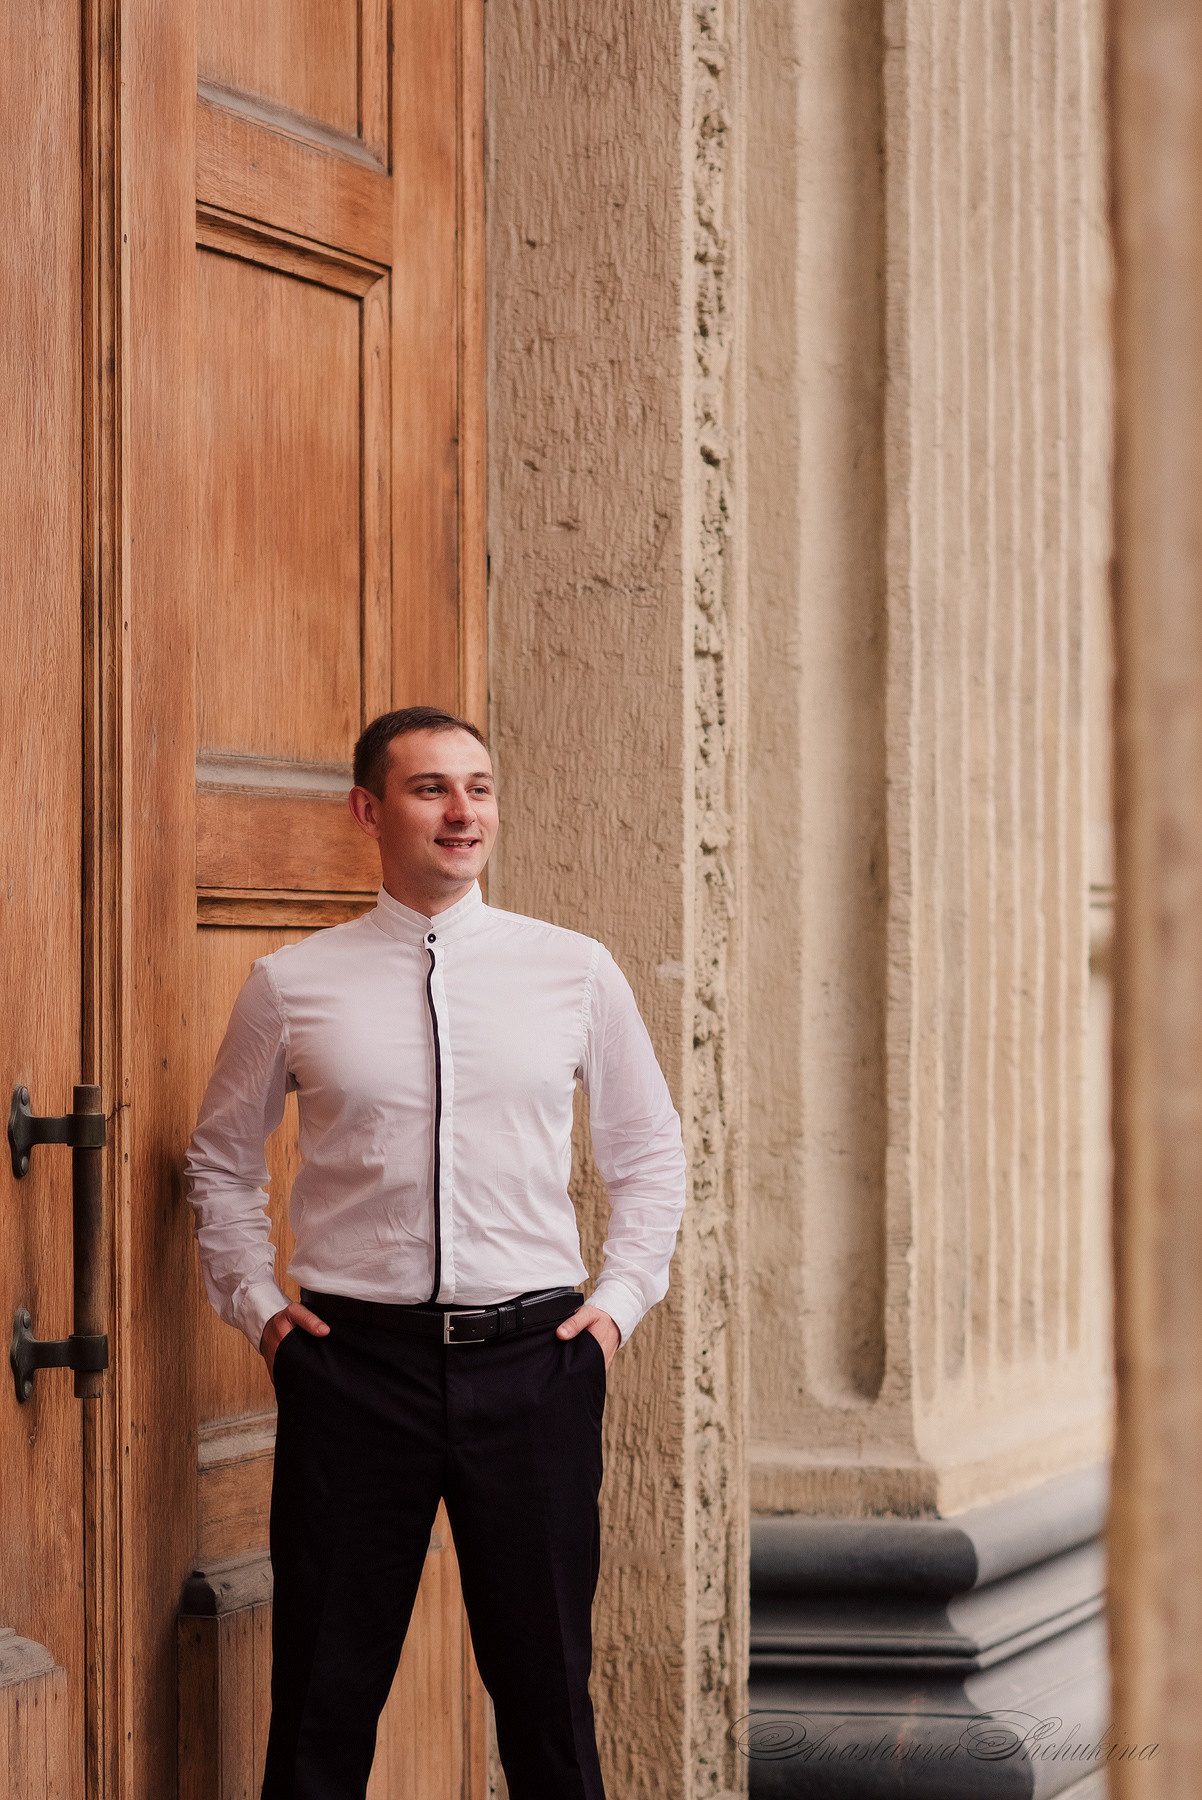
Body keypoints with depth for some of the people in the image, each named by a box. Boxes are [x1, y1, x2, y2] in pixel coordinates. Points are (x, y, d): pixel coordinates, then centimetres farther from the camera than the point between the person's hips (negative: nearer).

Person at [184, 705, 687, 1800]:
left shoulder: (576, 970, 5)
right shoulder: (291, 985, 2)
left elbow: (651, 1153, 15)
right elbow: (221, 1161, 15)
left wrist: (621, 1299, 5)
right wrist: (257, 1303, 6)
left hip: (533, 1354, 1)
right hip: (353, 1362, -1)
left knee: (547, 1685, 8)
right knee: (326, 1698, 7)